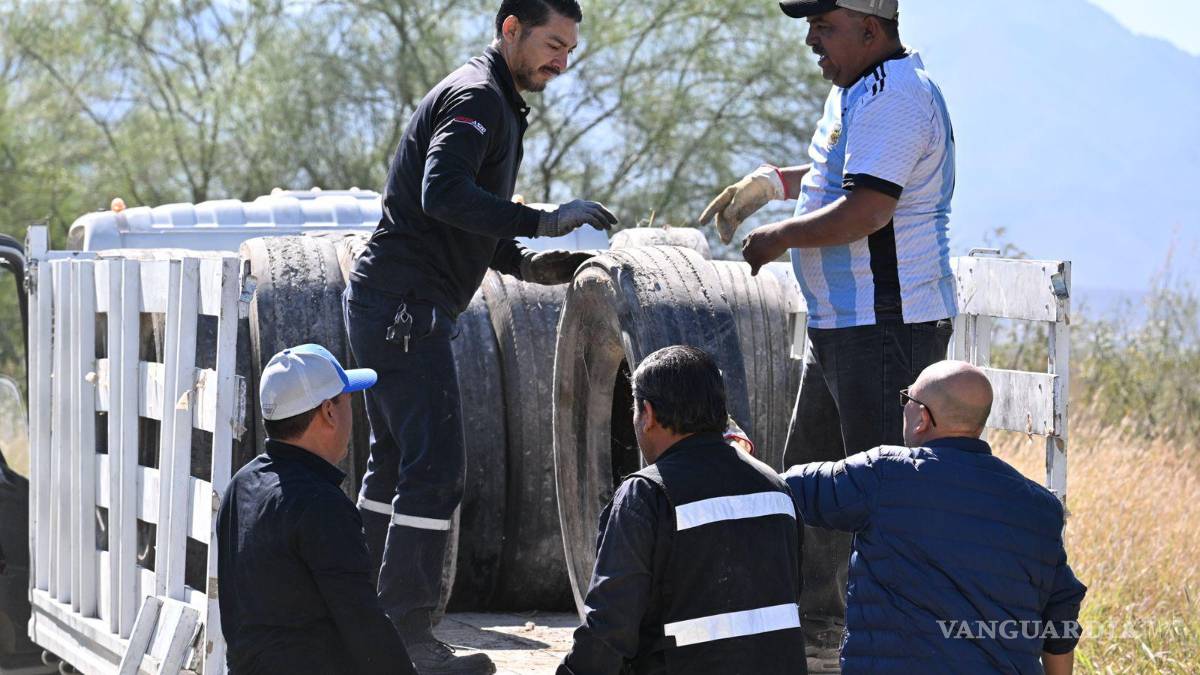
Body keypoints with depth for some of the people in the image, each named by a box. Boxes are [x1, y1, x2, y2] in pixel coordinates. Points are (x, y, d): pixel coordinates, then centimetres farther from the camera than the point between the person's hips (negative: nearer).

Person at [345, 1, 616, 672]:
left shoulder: (499, 105, 21)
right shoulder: (476, 98, -12)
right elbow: (443, 195, -28)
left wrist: (526, 264, 13)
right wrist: (544, 222, -29)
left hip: (392, 306, 11)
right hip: (405, 306, -11)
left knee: (396, 465, 15)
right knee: (435, 470, -13)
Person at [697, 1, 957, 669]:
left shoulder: (892, 98, -17)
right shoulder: (859, 90, 17)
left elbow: (867, 208, -26)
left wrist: (781, 238, -13)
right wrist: (772, 182, 21)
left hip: (890, 327, -12)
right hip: (841, 326, 12)